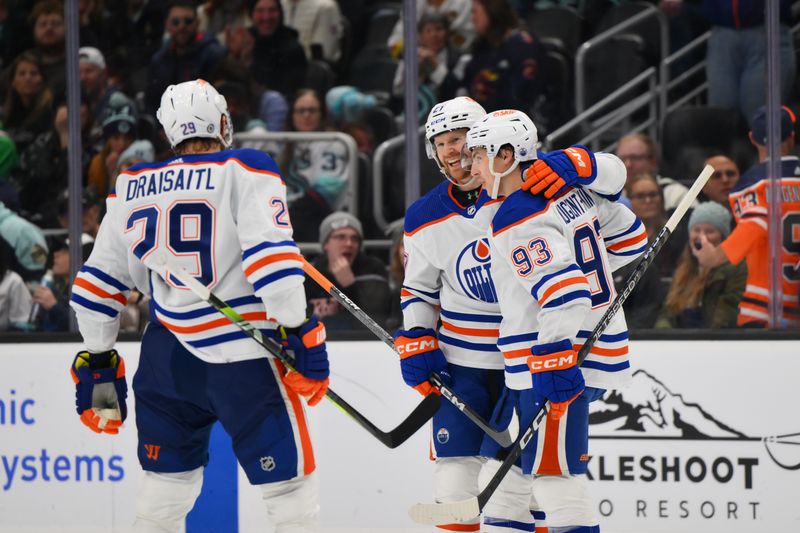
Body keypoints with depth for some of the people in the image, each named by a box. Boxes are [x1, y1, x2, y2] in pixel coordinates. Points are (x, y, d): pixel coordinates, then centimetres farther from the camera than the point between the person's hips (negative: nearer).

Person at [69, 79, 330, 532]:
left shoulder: (132, 188, 11)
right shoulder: (245, 172, -5)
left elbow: (99, 283, 15)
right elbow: (273, 257, -16)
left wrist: (98, 360, 23)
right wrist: (300, 333, -14)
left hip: (168, 359, 5)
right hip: (243, 359, -5)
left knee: (168, 478, 18)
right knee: (291, 482, -2)